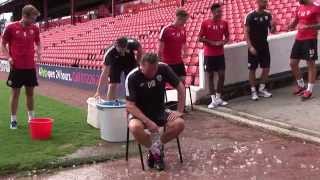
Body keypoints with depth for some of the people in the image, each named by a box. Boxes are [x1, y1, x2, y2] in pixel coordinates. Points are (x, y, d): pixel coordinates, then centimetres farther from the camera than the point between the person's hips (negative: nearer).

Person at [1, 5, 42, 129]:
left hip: (30, 67, 3)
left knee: (30, 93, 10)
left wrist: (38, 52, -2)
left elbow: (38, 43, 18)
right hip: (16, 67, -3)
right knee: (15, 93, 3)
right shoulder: (11, 28, -7)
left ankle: (31, 118, 22)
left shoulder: (35, 29, 4)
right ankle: (13, 120, 12)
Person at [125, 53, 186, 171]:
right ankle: (155, 150, -6)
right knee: (135, 127, -36)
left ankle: (156, 147, 2)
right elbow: (130, 105, -22)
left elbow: (180, 88, -4)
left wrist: (180, 111, -11)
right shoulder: (132, 77, -21)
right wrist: (148, 122, -32)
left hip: (160, 111, 3)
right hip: (139, 113, -3)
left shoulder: (163, 68, -14)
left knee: (179, 123, -24)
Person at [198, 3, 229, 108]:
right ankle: (213, 100, 10)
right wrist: (212, 42, -16)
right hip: (209, 54, -3)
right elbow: (200, 39, -6)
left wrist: (223, 42, -10)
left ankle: (218, 98, 16)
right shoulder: (205, 23, -7)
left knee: (222, 75, 2)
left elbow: (227, 37, 12)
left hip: (220, 54, 3)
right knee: (210, 76, 2)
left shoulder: (224, 23, 3)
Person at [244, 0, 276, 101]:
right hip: (254, 46, -5)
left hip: (264, 45, 5)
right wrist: (250, 46, -18)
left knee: (266, 68, 5)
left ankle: (262, 89, 21)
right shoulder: (250, 16, -10)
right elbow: (246, 32, -10)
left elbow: (272, 31, 8)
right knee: (252, 69, 0)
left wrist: (273, 26, -15)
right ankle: (253, 91, 10)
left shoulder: (268, 15, 5)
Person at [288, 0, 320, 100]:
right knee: (293, 63, 9)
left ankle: (309, 90, 3)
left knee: (311, 63, -2)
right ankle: (301, 86, 25)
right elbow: (294, 23, 23)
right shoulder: (299, 9, 14)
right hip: (298, 39, 8)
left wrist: (308, 26, -28)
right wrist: (290, 26, 1)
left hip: (310, 40, -8)